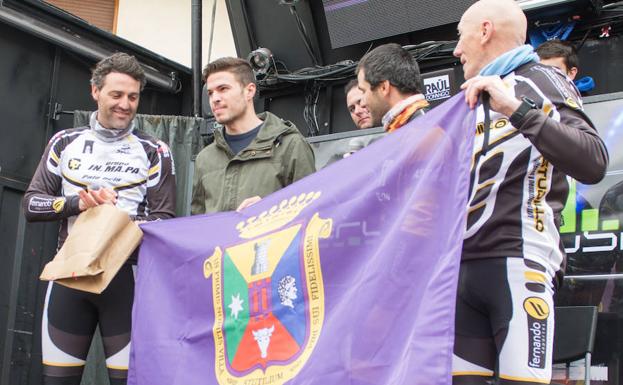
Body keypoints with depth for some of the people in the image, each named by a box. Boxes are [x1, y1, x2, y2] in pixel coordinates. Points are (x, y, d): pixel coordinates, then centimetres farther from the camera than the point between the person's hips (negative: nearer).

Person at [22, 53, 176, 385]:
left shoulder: (154, 152, 4)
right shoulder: (66, 142, 10)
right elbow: (31, 204, 7)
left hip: (125, 276, -2)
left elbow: (164, 220, 0)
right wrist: (77, 202, -10)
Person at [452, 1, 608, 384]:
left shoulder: (540, 81, 5)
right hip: (464, 268, 7)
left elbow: (594, 164, -12)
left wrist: (517, 109, -17)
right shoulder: (473, 103, 26)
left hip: (519, 263, -6)